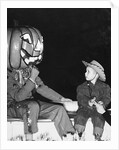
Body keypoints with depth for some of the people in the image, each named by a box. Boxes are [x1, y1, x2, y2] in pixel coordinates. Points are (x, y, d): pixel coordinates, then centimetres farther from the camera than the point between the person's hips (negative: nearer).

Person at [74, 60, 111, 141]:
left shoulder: (104, 87, 7)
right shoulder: (81, 87, 8)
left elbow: (107, 97, -1)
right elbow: (81, 98, -5)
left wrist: (102, 103, -23)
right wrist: (88, 102, -26)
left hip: (97, 110, -1)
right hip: (84, 108, 1)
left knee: (98, 119, -30)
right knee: (79, 118, -27)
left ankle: (97, 138, -15)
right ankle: (80, 136, -10)